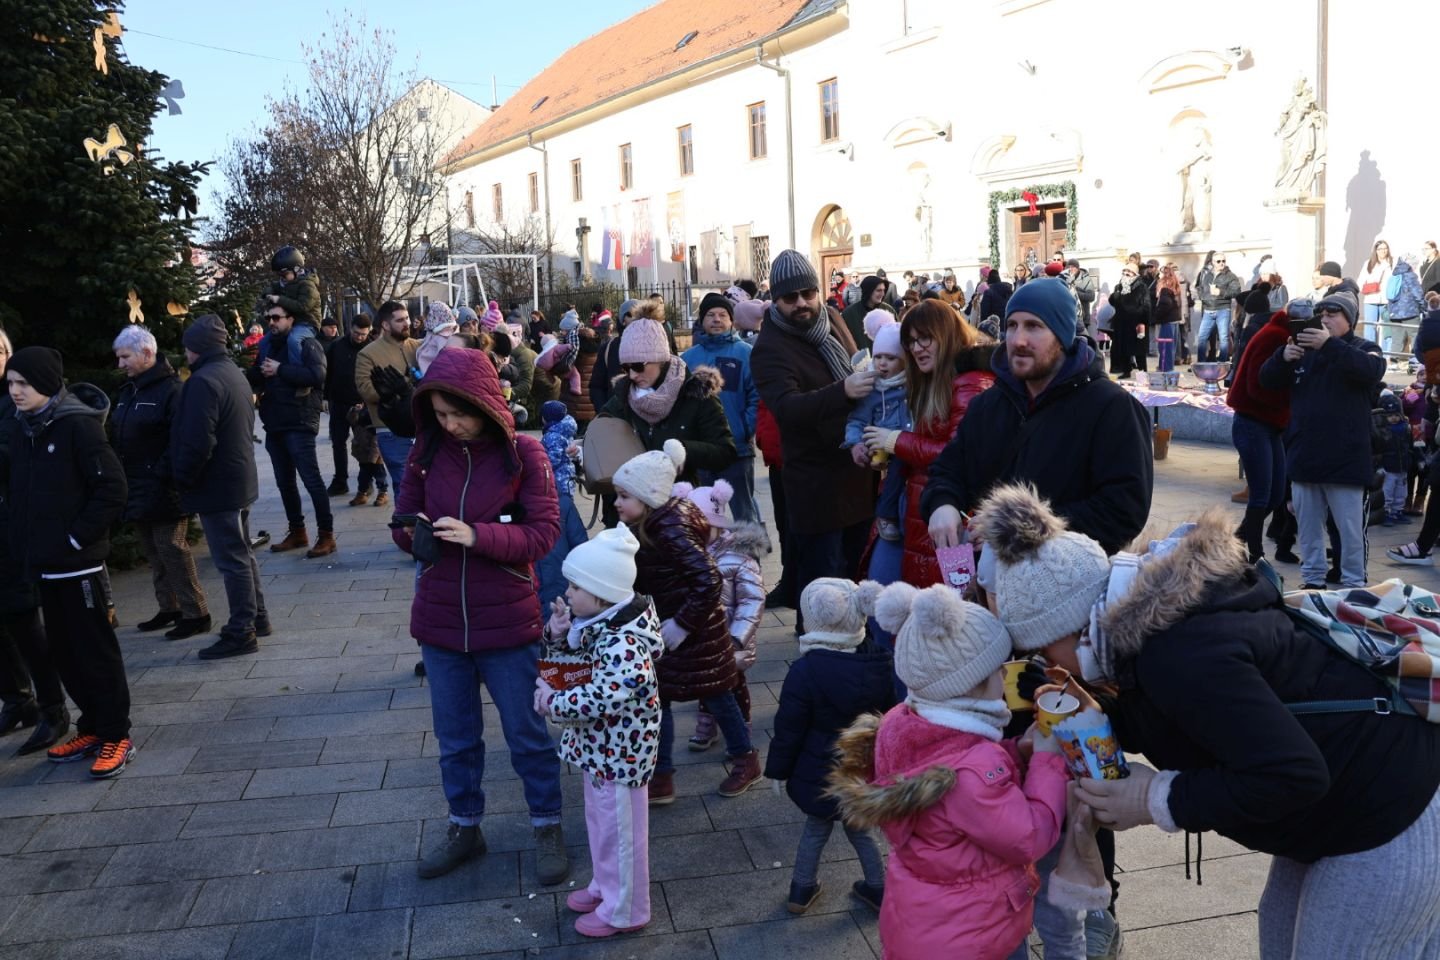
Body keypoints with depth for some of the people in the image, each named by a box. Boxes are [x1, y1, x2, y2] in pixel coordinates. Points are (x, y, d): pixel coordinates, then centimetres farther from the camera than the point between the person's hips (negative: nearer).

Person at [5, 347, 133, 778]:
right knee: (64, 649, 14)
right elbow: (20, 492, 16)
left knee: (95, 649, 1)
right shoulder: (25, 429, 9)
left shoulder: (78, 426, -13)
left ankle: (116, 735, 10)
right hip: (44, 561, 7)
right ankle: (92, 727, 26)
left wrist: (77, 536, -15)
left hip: (76, 561, -7)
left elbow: (111, 488, -17)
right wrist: (25, 544, 7)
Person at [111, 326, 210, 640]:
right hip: (136, 489, 9)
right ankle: (169, 608, 25)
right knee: (153, 552, 14)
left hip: (162, 491, -9)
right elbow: (118, 438, 19)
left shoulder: (170, 389, -13)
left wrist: (162, 474, -21)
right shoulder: (127, 392, 14)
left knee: (171, 548, -6)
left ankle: (195, 614, 2)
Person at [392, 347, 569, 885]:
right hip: (440, 623, 4)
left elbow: (544, 533, -15)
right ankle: (464, 827, 39)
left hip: (507, 623, -3)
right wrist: (412, 532, -19)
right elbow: (403, 518, 5)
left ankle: (547, 827, 32)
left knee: (527, 734, 12)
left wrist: (477, 535, -28)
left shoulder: (522, 453, -13)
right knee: (455, 737, 19)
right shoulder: (427, 452, -3)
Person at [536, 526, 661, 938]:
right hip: (600, 750, 9)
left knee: (618, 832, 10)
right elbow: (567, 659, 12)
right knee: (600, 824, 26)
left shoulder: (625, 647, -33)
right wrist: (557, 635, -10)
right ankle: (605, 887, 47)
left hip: (617, 756, -9)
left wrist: (551, 700, -20)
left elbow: (594, 702, -37)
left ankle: (624, 910, 30)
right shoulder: (595, 622, -3)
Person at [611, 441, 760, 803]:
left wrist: (683, 624, -26)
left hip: (691, 634, -9)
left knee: (715, 696, 7)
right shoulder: (649, 525, 0)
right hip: (663, 629, 10)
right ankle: (660, 778, 26)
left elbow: (709, 580, -33)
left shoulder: (670, 532, -28)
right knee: (655, 699, 14)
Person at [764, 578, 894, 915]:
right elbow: (889, 711, 4)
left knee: (817, 825, 18)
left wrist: (778, 770, -2)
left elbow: (788, 729, -17)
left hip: (819, 773, -3)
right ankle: (878, 887, 33)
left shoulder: (805, 671, -26)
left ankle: (802, 888, 32)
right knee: (859, 824, 23)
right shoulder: (879, 662, -10)